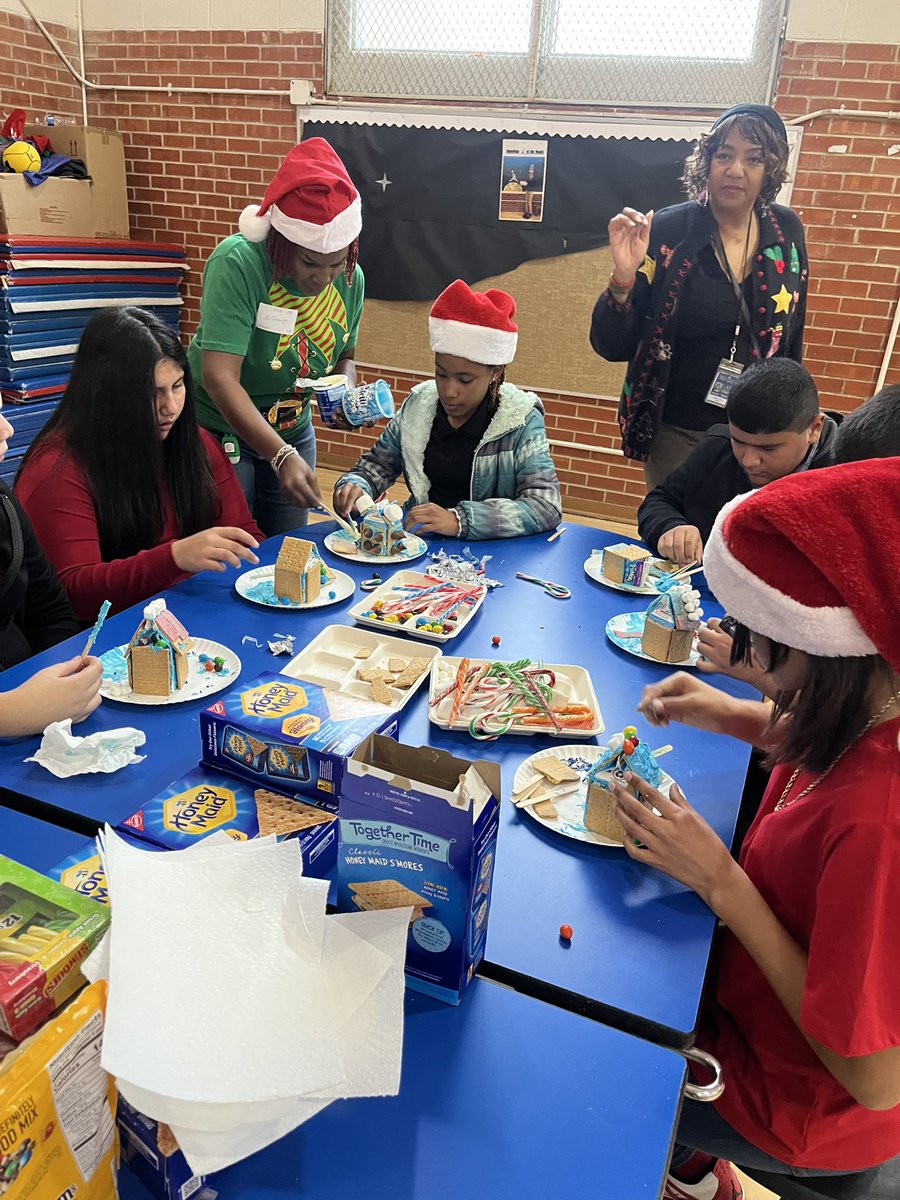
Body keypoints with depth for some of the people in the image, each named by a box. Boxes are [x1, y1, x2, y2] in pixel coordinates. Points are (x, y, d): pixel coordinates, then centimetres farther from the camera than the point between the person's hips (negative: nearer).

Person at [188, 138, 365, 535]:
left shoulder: (350, 278, -7)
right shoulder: (238, 263, -25)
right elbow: (219, 377, -32)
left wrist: (346, 391, -14)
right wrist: (282, 456, -41)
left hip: (293, 431, 5)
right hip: (219, 429, -5)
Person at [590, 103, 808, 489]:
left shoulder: (786, 232, -1)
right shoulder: (667, 232, -12)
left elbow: (791, 336, 11)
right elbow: (612, 347, -12)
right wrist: (624, 279, -29)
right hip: (677, 431, -3)